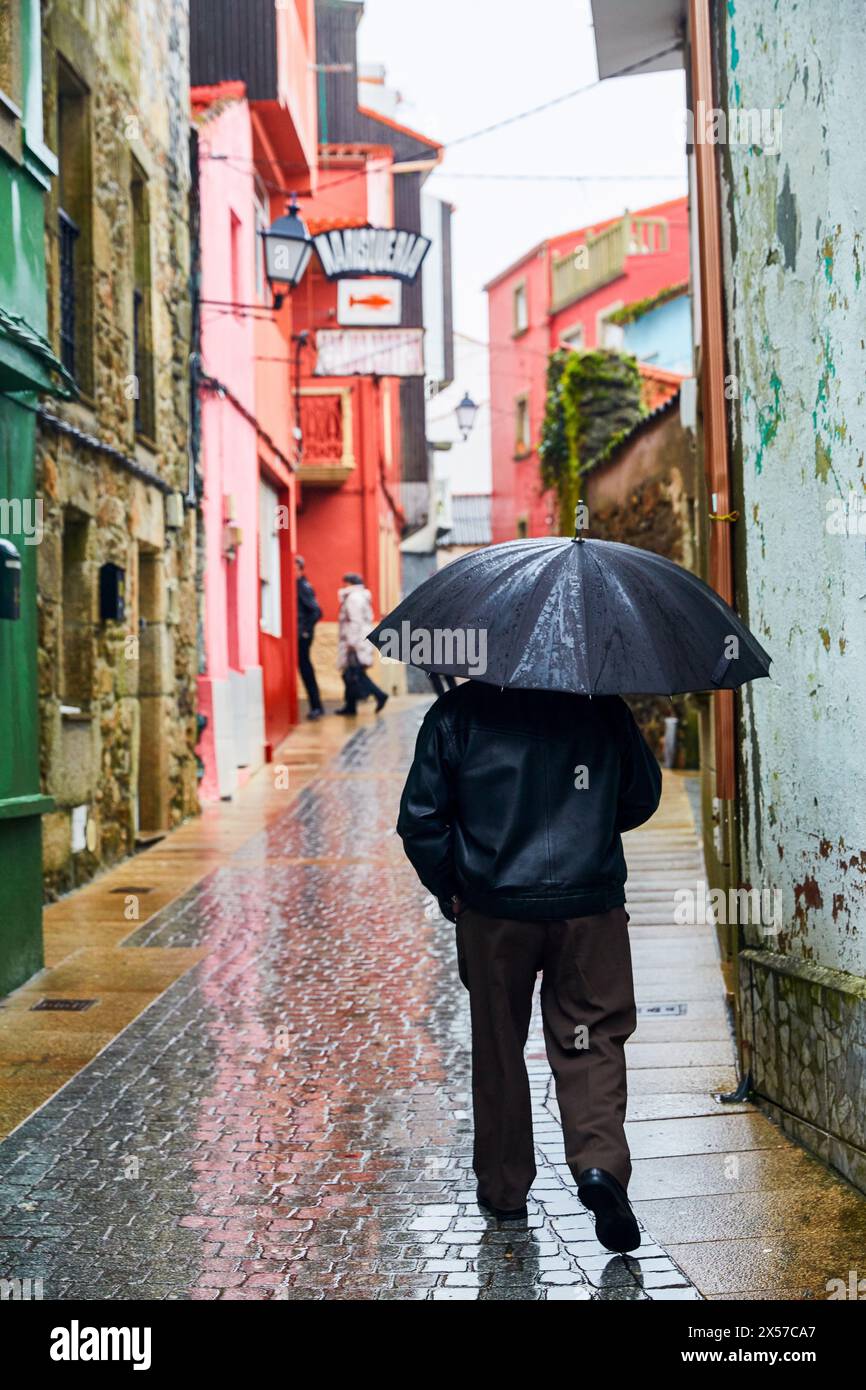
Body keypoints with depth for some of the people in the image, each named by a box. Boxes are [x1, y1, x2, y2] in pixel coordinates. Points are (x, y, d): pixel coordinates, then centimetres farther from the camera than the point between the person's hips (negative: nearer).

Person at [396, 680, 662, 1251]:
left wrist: (447, 890, 11)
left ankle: (504, 1189, 22)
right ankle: (601, 1162, -11)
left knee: (499, 1048, 13)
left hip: (494, 910, 0)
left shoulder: (457, 713, -3)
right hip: (590, 907, 0)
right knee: (591, 1042, 10)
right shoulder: (604, 708, 1)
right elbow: (643, 798, 12)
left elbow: (420, 818, -2)